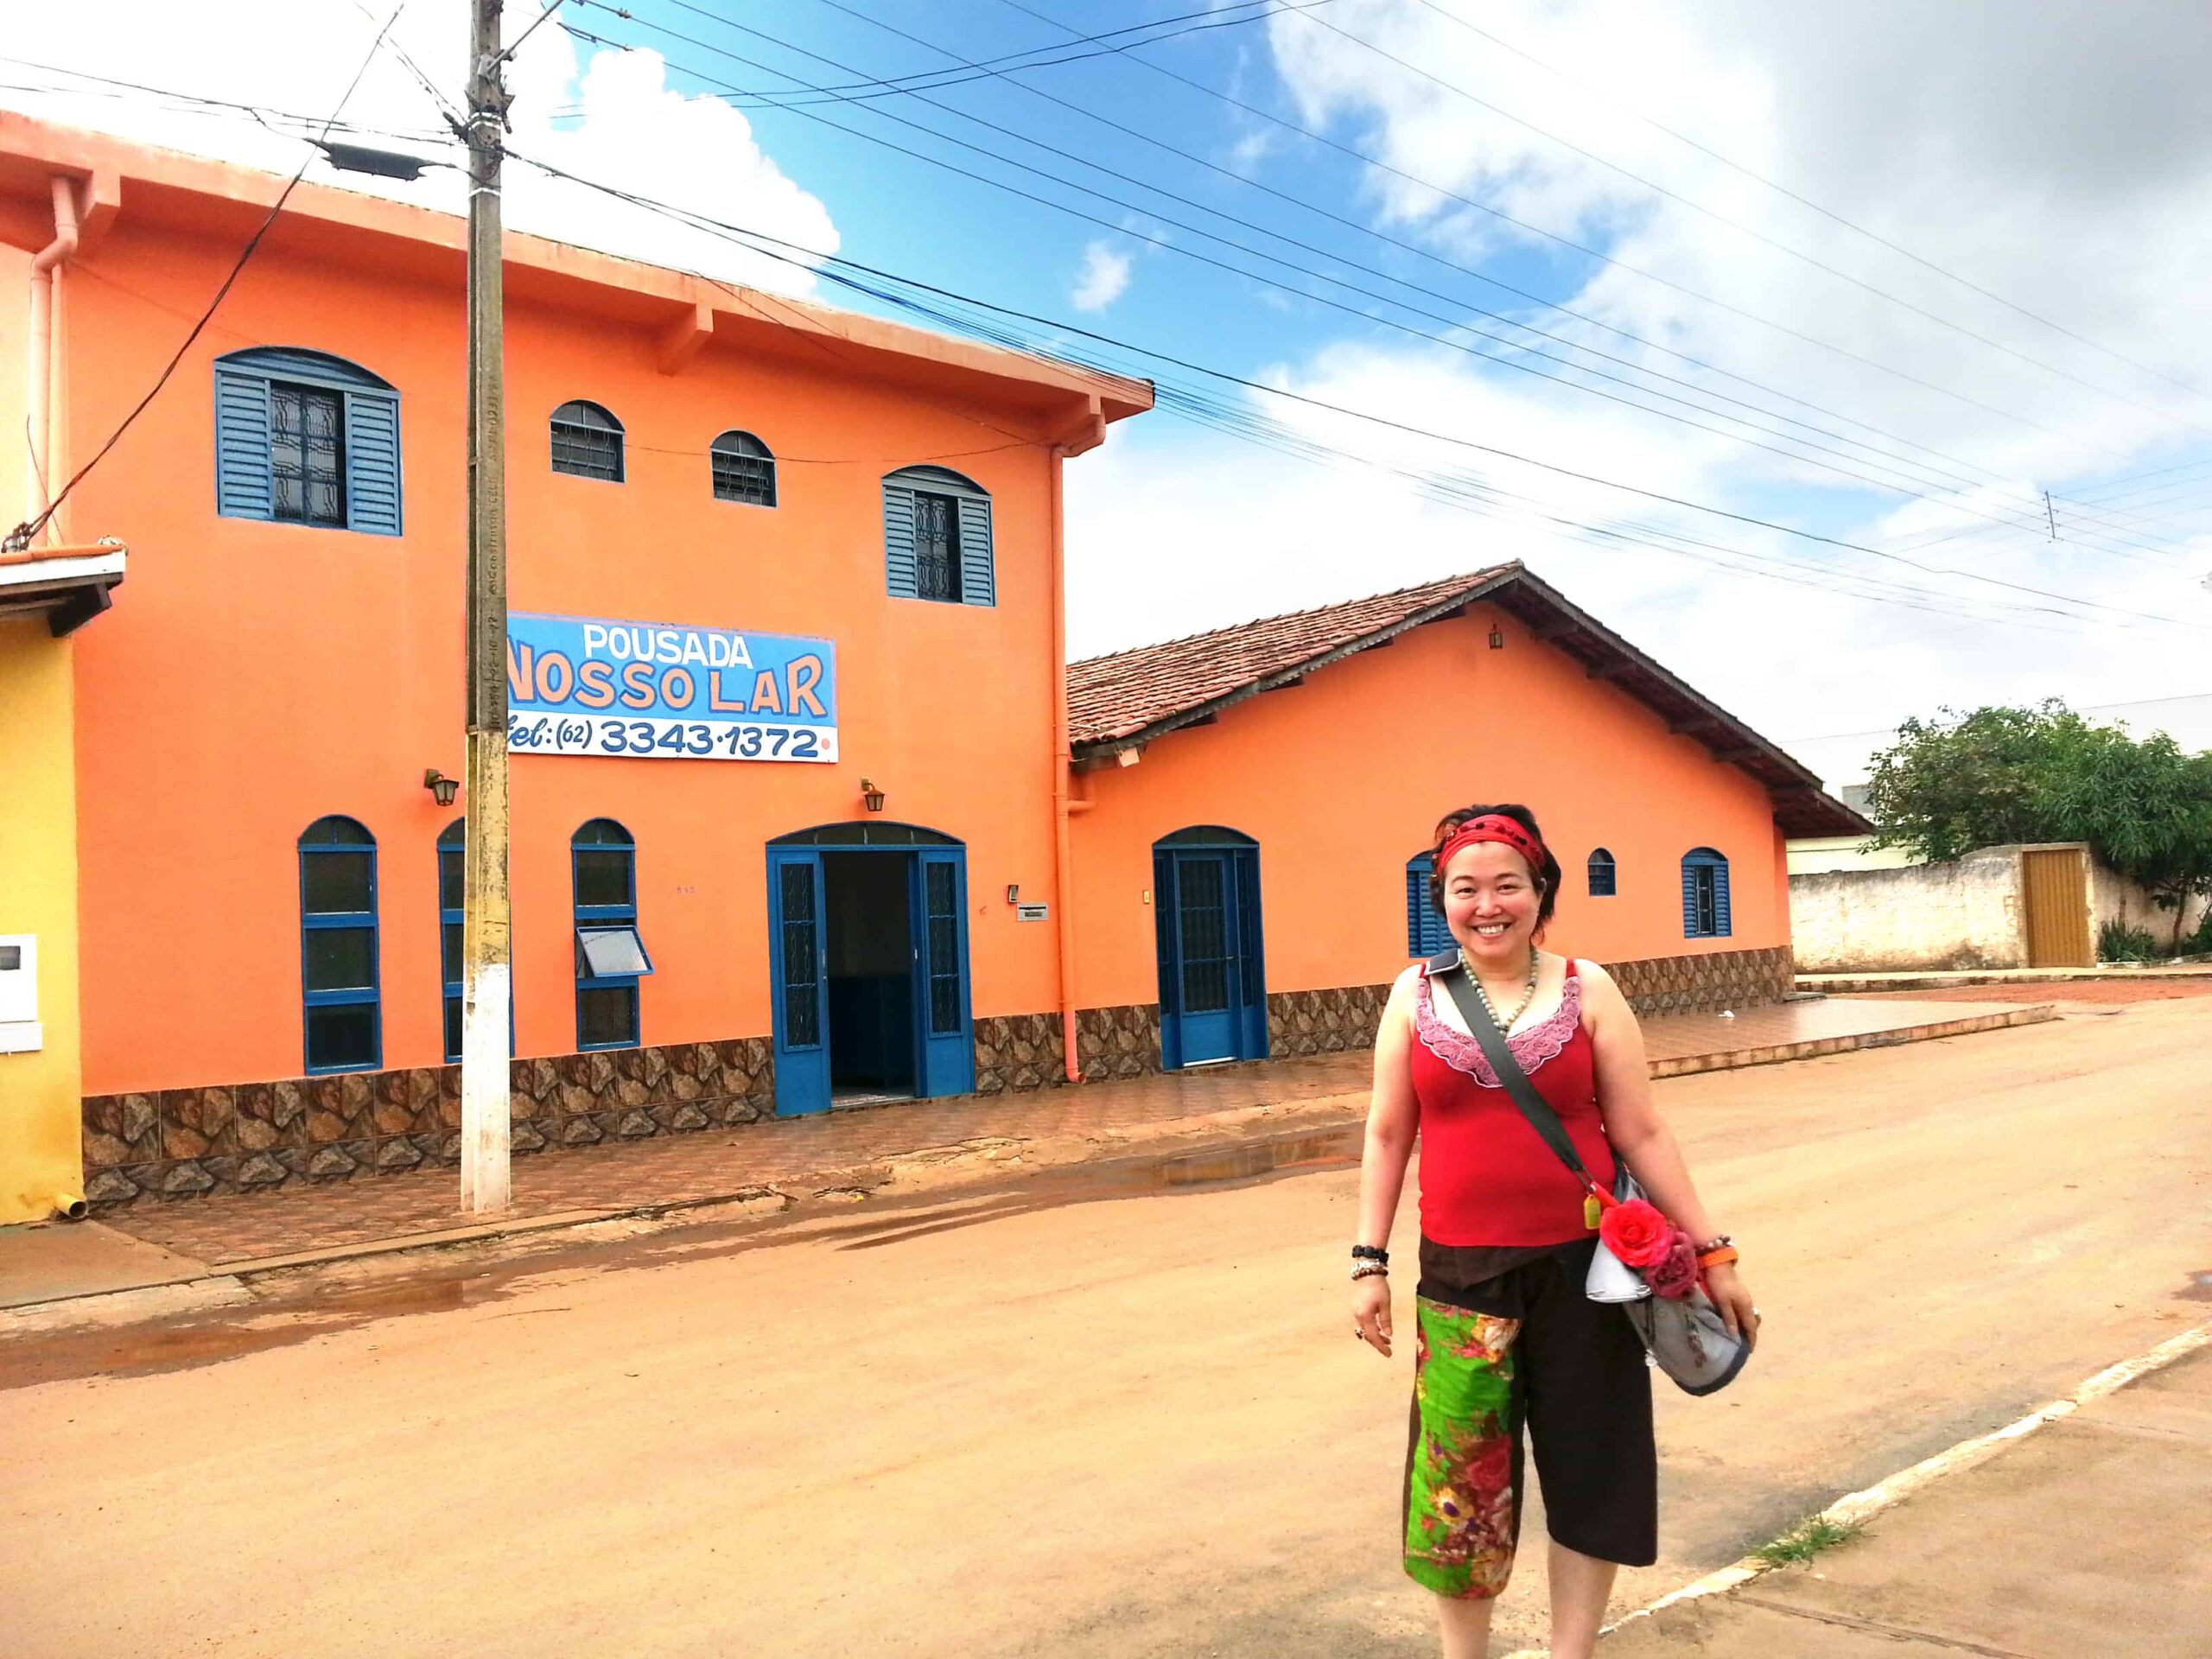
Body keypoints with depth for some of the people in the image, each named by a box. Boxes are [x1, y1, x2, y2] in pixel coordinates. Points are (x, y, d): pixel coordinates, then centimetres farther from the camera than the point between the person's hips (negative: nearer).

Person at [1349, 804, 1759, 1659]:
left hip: (1582, 1268, 0)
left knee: (1589, 1470, 10)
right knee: (1460, 1476, 7)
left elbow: (1641, 1134, 1)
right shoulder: (1414, 995, 2)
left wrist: (1711, 1251, -1)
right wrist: (1369, 1260, 3)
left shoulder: (1587, 989, -2)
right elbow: (1387, 1135, 6)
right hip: (1460, 1272, 1)